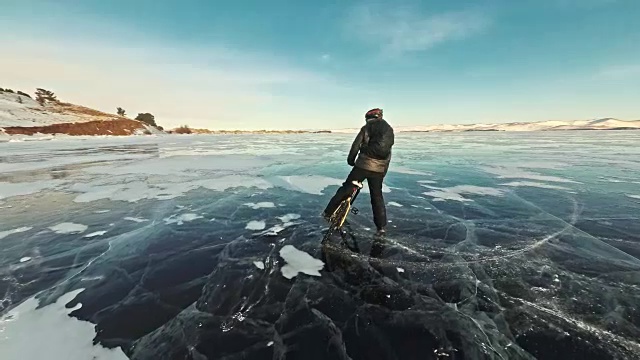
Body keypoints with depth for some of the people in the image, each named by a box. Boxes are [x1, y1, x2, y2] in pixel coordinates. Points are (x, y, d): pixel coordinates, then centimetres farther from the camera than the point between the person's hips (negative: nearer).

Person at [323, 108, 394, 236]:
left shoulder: (366, 127, 2)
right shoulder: (389, 129, 13)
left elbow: (356, 145, -4)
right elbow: (387, 148, 15)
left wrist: (350, 160, 8)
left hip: (363, 165, -3)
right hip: (380, 169, 3)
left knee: (346, 188, 9)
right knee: (377, 196, 14)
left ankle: (328, 212, 14)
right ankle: (382, 226, 14)